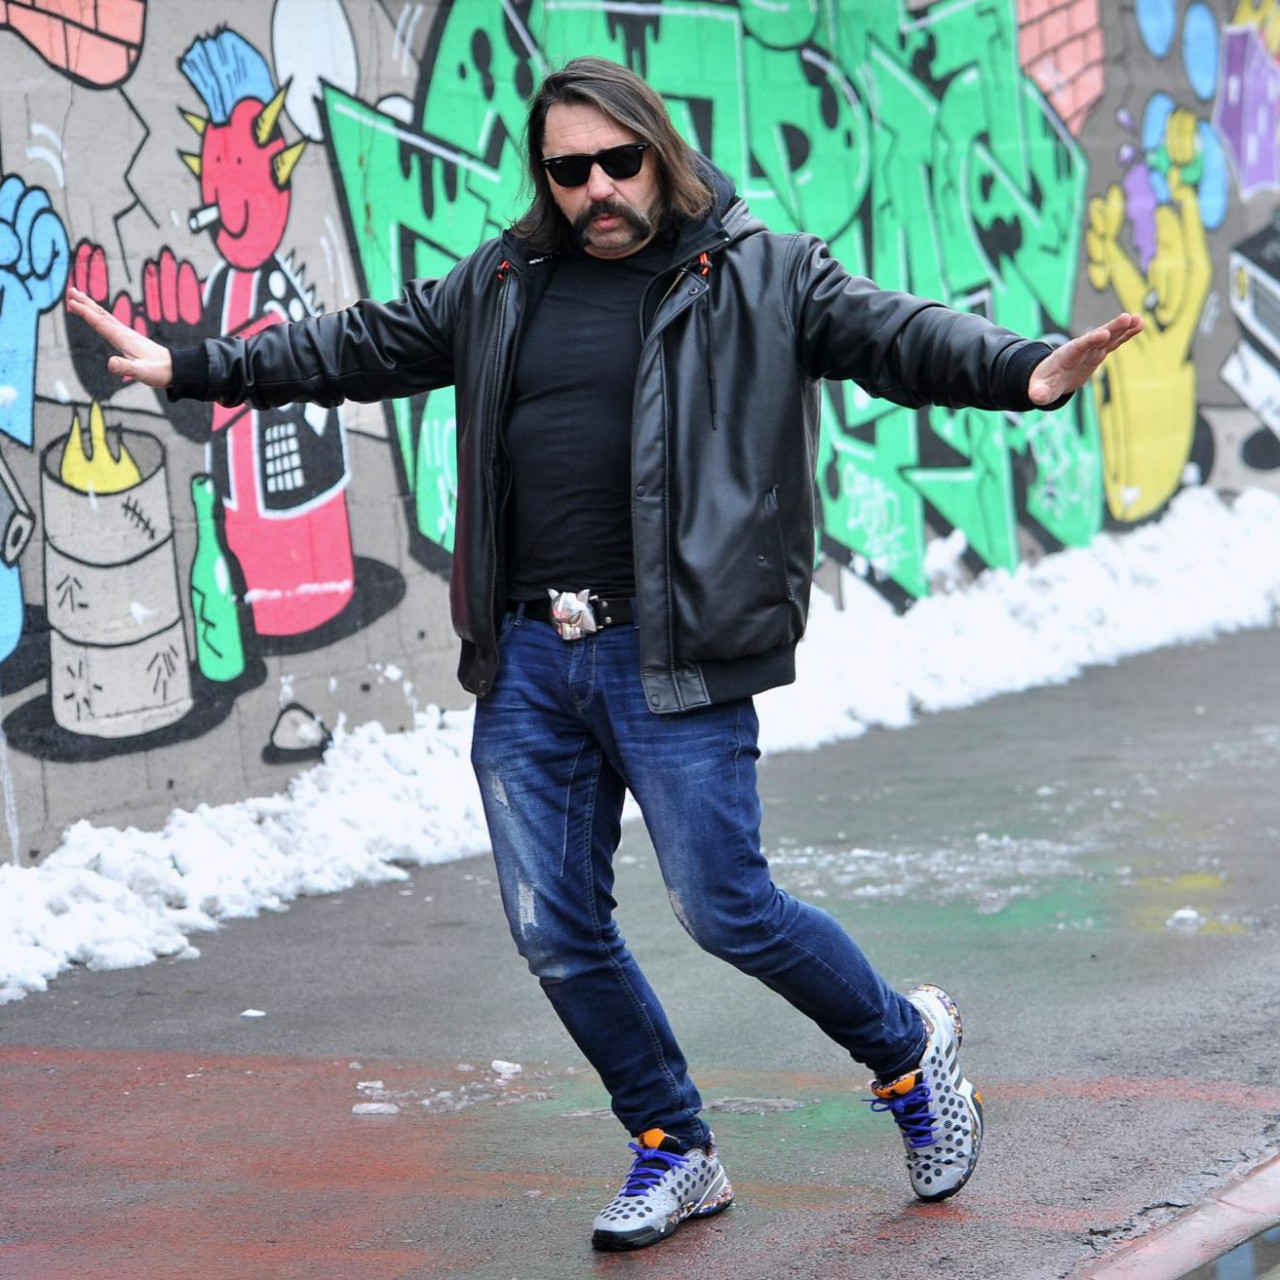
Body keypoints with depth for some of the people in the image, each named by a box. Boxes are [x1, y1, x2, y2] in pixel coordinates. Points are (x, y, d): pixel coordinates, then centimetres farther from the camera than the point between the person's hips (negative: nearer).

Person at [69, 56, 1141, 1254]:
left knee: (727, 910, -7)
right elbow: (356, 347, 20)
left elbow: (896, 333, -13)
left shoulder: (761, 275, -1)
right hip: (527, 661, 5)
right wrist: (188, 366, 17)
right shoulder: (499, 286, 12)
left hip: (672, 656, -5)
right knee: (556, 932, 6)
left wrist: (1024, 372, -32)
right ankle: (673, 1153, 25)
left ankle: (909, 1048, 22)